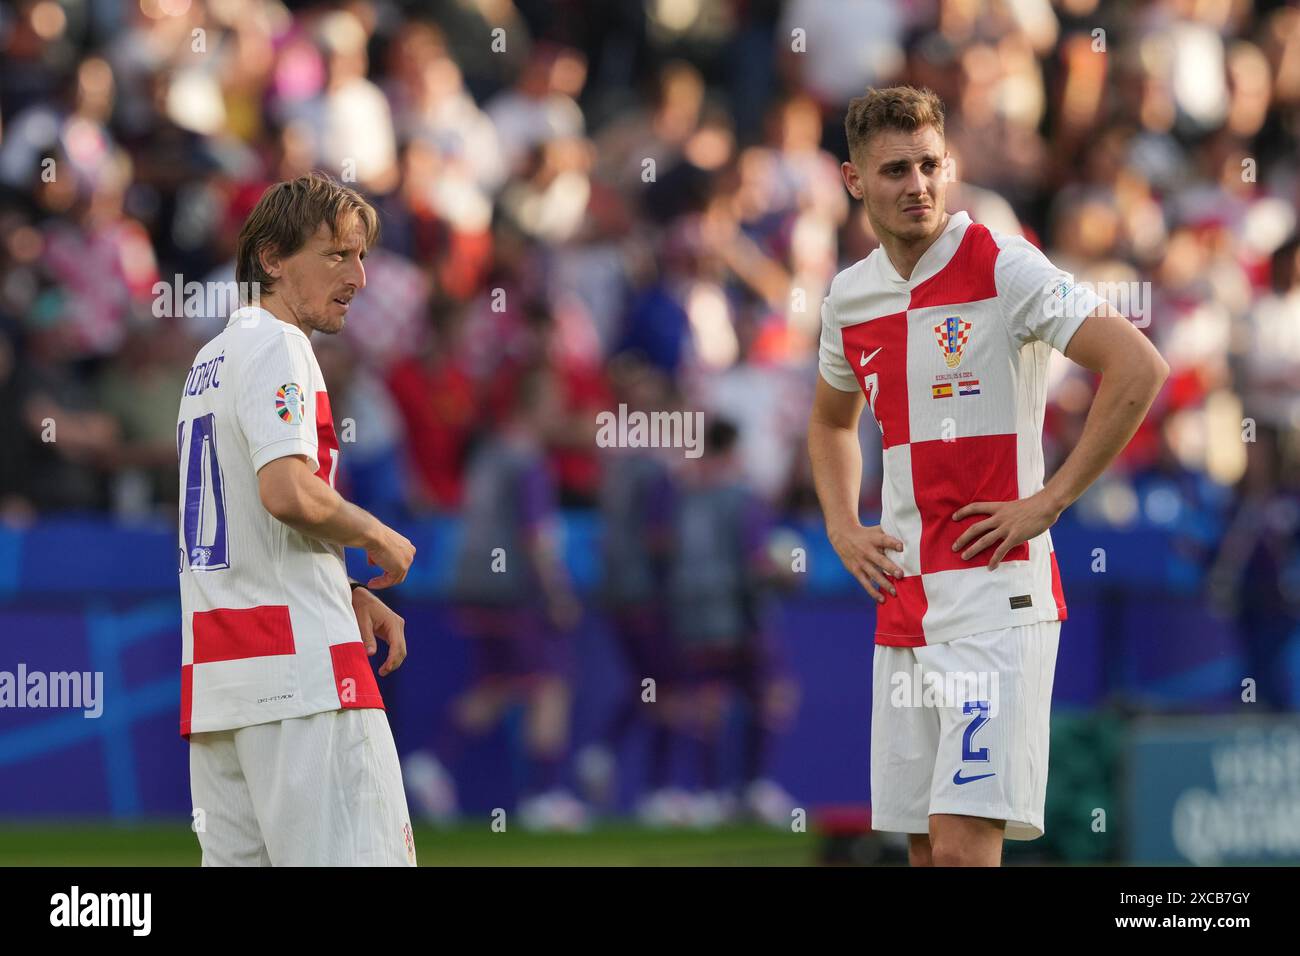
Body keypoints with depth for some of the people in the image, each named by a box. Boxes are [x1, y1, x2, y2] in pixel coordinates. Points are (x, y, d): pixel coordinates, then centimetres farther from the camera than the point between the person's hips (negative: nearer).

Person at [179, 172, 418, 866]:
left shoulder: (210, 360, 24)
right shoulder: (276, 345, -6)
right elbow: (288, 493, -21)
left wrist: (347, 595, 16)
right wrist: (382, 541, -5)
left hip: (212, 673, 10)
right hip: (299, 661, -10)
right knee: (361, 858, -14)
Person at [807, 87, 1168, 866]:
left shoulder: (1004, 268, -9)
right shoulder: (850, 297, 12)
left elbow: (1140, 369, -15)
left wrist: (1050, 501, -14)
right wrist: (843, 529, 15)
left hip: (996, 596, -7)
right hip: (903, 608, 7)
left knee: (963, 845, -16)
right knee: (925, 848, 9)